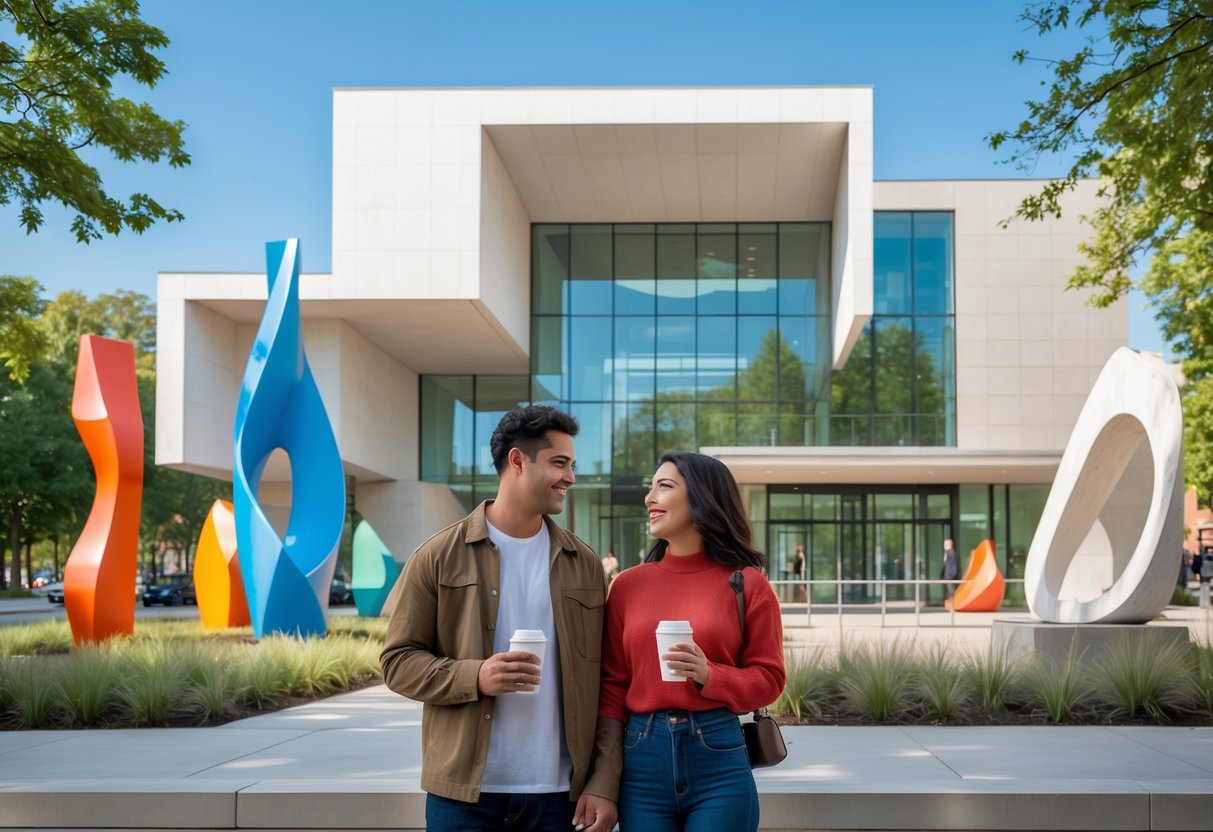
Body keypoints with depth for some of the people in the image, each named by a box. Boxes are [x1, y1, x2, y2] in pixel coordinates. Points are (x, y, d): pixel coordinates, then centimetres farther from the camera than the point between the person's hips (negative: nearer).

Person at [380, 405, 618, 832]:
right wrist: (474, 677, -17)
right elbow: (398, 661, 0)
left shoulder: (584, 564, 8)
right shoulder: (440, 556, 0)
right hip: (464, 793, -2)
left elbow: (604, 685, 5)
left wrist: (604, 784, -2)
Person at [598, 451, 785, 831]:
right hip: (642, 758, 2)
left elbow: (769, 679, 1)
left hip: (719, 760, -2)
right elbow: (613, 684, 5)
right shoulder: (628, 584, 5)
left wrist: (709, 674, -17)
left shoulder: (747, 584, -1)